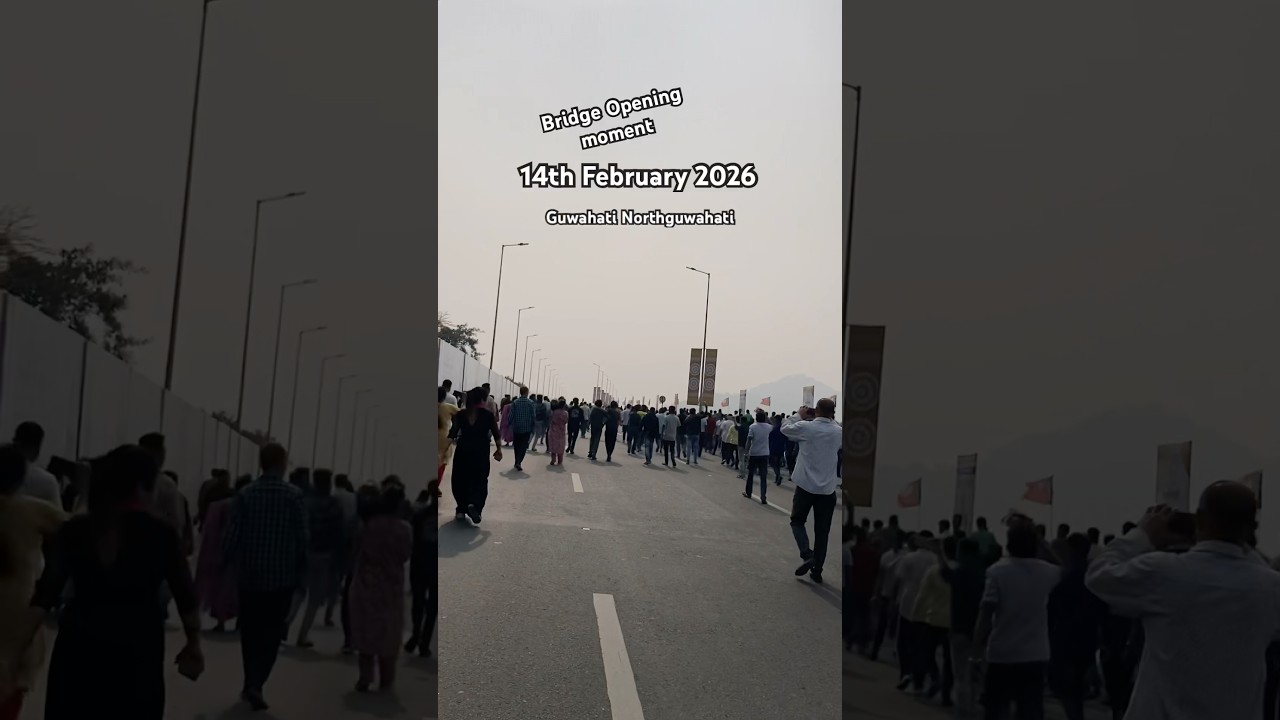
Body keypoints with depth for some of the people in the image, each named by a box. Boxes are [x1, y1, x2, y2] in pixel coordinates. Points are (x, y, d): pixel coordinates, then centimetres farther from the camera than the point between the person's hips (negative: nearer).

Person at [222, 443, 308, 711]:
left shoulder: (245, 494, -3)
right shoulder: (294, 495, -8)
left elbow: (231, 535, -4)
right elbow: (302, 538, -8)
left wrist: (232, 564, 9)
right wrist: (301, 571, 4)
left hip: (249, 574, 2)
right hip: (282, 576, -2)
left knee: (250, 633, 15)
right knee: (272, 634, 4)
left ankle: (250, 684, 20)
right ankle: (256, 684, -10)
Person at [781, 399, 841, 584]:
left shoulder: (806, 427, -10)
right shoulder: (838, 432, 0)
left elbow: (785, 428, 6)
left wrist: (799, 415, 18)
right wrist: (831, 420, 17)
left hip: (806, 485, -2)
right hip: (827, 488, 3)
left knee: (797, 521, 14)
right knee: (822, 530, 9)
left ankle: (807, 555, -8)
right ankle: (817, 569, 11)